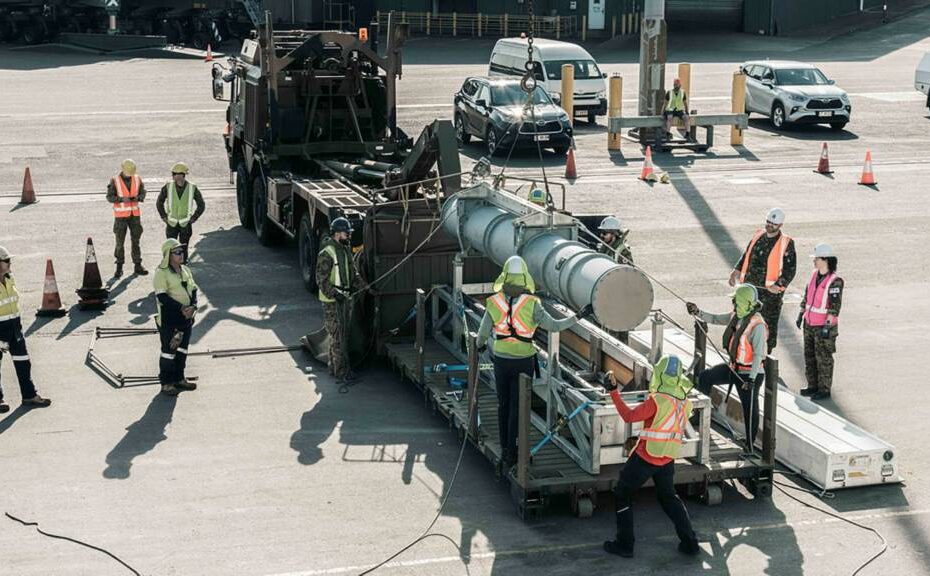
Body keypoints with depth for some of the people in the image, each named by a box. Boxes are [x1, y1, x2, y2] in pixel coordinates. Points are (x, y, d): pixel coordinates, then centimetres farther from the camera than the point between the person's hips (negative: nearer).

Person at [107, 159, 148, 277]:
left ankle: (137, 266, 14)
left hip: (135, 214, 3)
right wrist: (122, 199, -24)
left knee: (136, 240, 7)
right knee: (120, 241, 0)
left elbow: (143, 192, 9)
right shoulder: (115, 181, -8)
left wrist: (138, 197, -14)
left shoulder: (137, 179, 2)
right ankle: (119, 267, 10)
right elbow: (109, 197, -8)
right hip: (121, 214, -3)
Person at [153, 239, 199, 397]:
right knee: (169, 350, 1)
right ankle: (166, 382, 10)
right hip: (168, 319, -7)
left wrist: (193, 306, -12)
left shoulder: (185, 270, 8)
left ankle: (179, 378, 29)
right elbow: (162, 296, -20)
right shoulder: (161, 273, -14)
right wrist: (181, 309, -23)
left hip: (186, 318, 7)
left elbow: (193, 290, 8)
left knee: (182, 349, 16)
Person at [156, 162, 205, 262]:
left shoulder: (192, 188, -8)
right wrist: (164, 217, 3)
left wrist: (193, 218, -1)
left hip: (185, 224, 0)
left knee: (183, 250, 7)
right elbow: (159, 202, 8)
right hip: (171, 224, 0)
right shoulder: (168, 187, -7)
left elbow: (201, 205, 3)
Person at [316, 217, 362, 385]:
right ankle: (342, 373, -6)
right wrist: (335, 294, -26)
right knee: (337, 336, -8)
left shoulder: (346, 250, 12)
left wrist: (362, 286, 4)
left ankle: (334, 367, 25)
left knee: (341, 334, 15)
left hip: (345, 298, 9)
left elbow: (353, 272, 19)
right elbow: (321, 280, -17)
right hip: (332, 301, -9)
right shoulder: (327, 254, -16)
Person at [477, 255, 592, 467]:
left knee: (503, 404, 17)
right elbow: (554, 326, -11)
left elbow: (483, 333, 1)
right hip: (523, 361, -2)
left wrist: (480, 345, 24)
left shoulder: (494, 303, -8)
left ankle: (504, 449, 26)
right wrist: (579, 316, -3)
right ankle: (510, 454, 9)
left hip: (501, 360, 2)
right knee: (517, 407, 6)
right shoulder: (531, 304, -16)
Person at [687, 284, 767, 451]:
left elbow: (758, 354, -25)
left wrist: (751, 379, -25)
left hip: (749, 373, -9)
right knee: (704, 378, 7)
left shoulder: (757, 325, -25)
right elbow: (715, 319, 11)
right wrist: (698, 312, -5)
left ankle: (750, 445, 18)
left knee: (750, 409, 4)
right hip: (734, 367, 9)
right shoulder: (736, 316, -1)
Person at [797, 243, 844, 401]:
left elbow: (835, 305, -20)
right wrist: (801, 314, 16)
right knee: (809, 355, 14)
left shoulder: (835, 281, -18)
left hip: (824, 325, -8)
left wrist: (828, 325, -22)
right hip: (809, 323, 8)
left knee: (823, 358, 1)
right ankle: (813, 386, 25)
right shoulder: (814, 275, 5)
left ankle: (824, 389, 10)